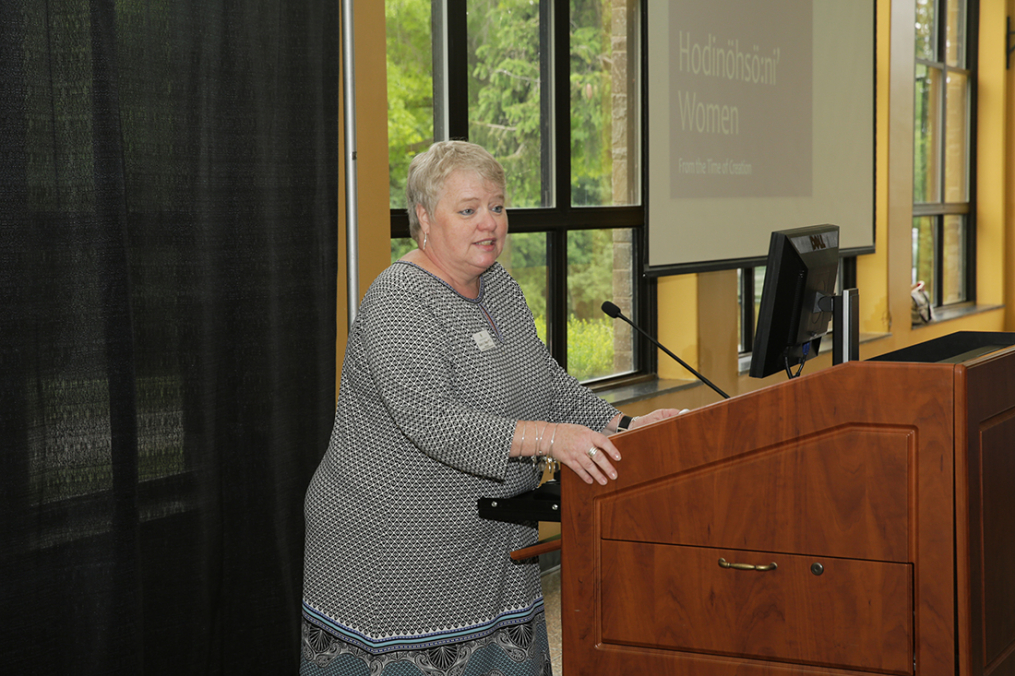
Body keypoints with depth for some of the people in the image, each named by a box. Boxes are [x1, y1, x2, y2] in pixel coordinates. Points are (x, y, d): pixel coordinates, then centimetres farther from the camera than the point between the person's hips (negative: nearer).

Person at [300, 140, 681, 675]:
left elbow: (547, 380, 15)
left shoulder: (498, 285, 10)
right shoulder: (399, 302, -18)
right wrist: (545, 437, -39)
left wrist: (620, 427, -1)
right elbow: (431, 421, -30)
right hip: (393, 547, -8)